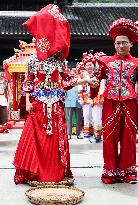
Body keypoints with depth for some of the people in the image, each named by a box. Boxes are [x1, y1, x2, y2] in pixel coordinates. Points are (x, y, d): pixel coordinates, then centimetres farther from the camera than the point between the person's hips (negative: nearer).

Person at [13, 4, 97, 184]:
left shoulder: (60, 60, 8)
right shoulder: (34, 60, 1)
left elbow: (67, 80, 10)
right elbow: (28, 82, 3)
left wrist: (86, 80, 4)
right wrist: (27, 101, -4)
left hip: (55, 105, 2)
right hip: (38, 104, -2)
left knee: (55, 138, 3)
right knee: (36, 138, -1)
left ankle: (55, 172, 14)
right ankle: (34, 172, 12)